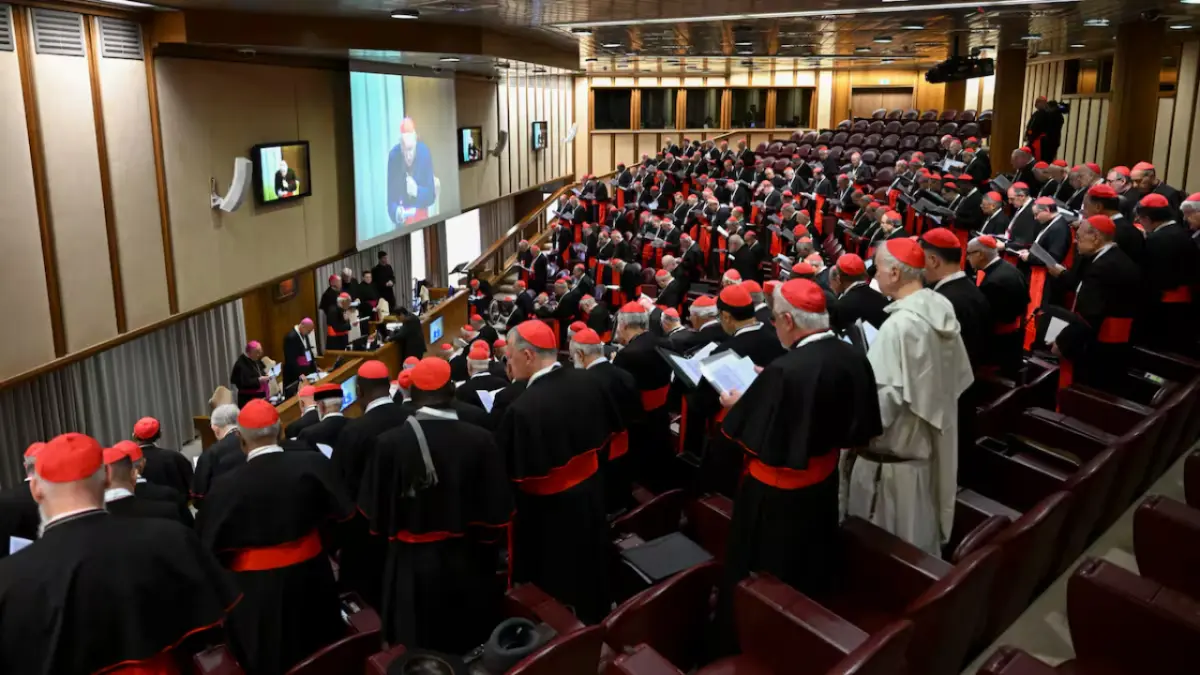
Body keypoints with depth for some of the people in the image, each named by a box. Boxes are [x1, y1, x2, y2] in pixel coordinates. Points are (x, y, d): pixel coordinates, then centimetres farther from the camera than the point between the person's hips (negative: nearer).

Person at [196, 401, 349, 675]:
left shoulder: (227, 487, -20)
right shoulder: (312, 465, -16)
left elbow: (209, 547, -11)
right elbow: (341, 512, -7)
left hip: (257, 589, -2)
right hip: (310, 576, 2)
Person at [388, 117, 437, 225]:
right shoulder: (393, 157, -15)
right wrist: (396, 213, -32)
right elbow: (391, 200, -11)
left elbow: (431, 196, -9)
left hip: (421, 216, -1)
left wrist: (417, 191, -28)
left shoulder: (425, 153, -14)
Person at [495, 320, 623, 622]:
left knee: (553, 590, 14)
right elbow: (608, 432, 4)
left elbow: (509, 471, -21)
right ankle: (593, 619, 44)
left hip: (548, 509, -6)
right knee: (586, 570, 26)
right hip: (590, 492, 6)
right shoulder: (586, 381, -10)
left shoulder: (522, 408, -30)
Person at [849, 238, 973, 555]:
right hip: (927, 441, 9)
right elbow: (957, 378, 10)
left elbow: (884, 401, -26)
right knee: (917, 532, 23)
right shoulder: (941, 308, 0)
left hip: (893, 452, -9)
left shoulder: (899, 325, -26)